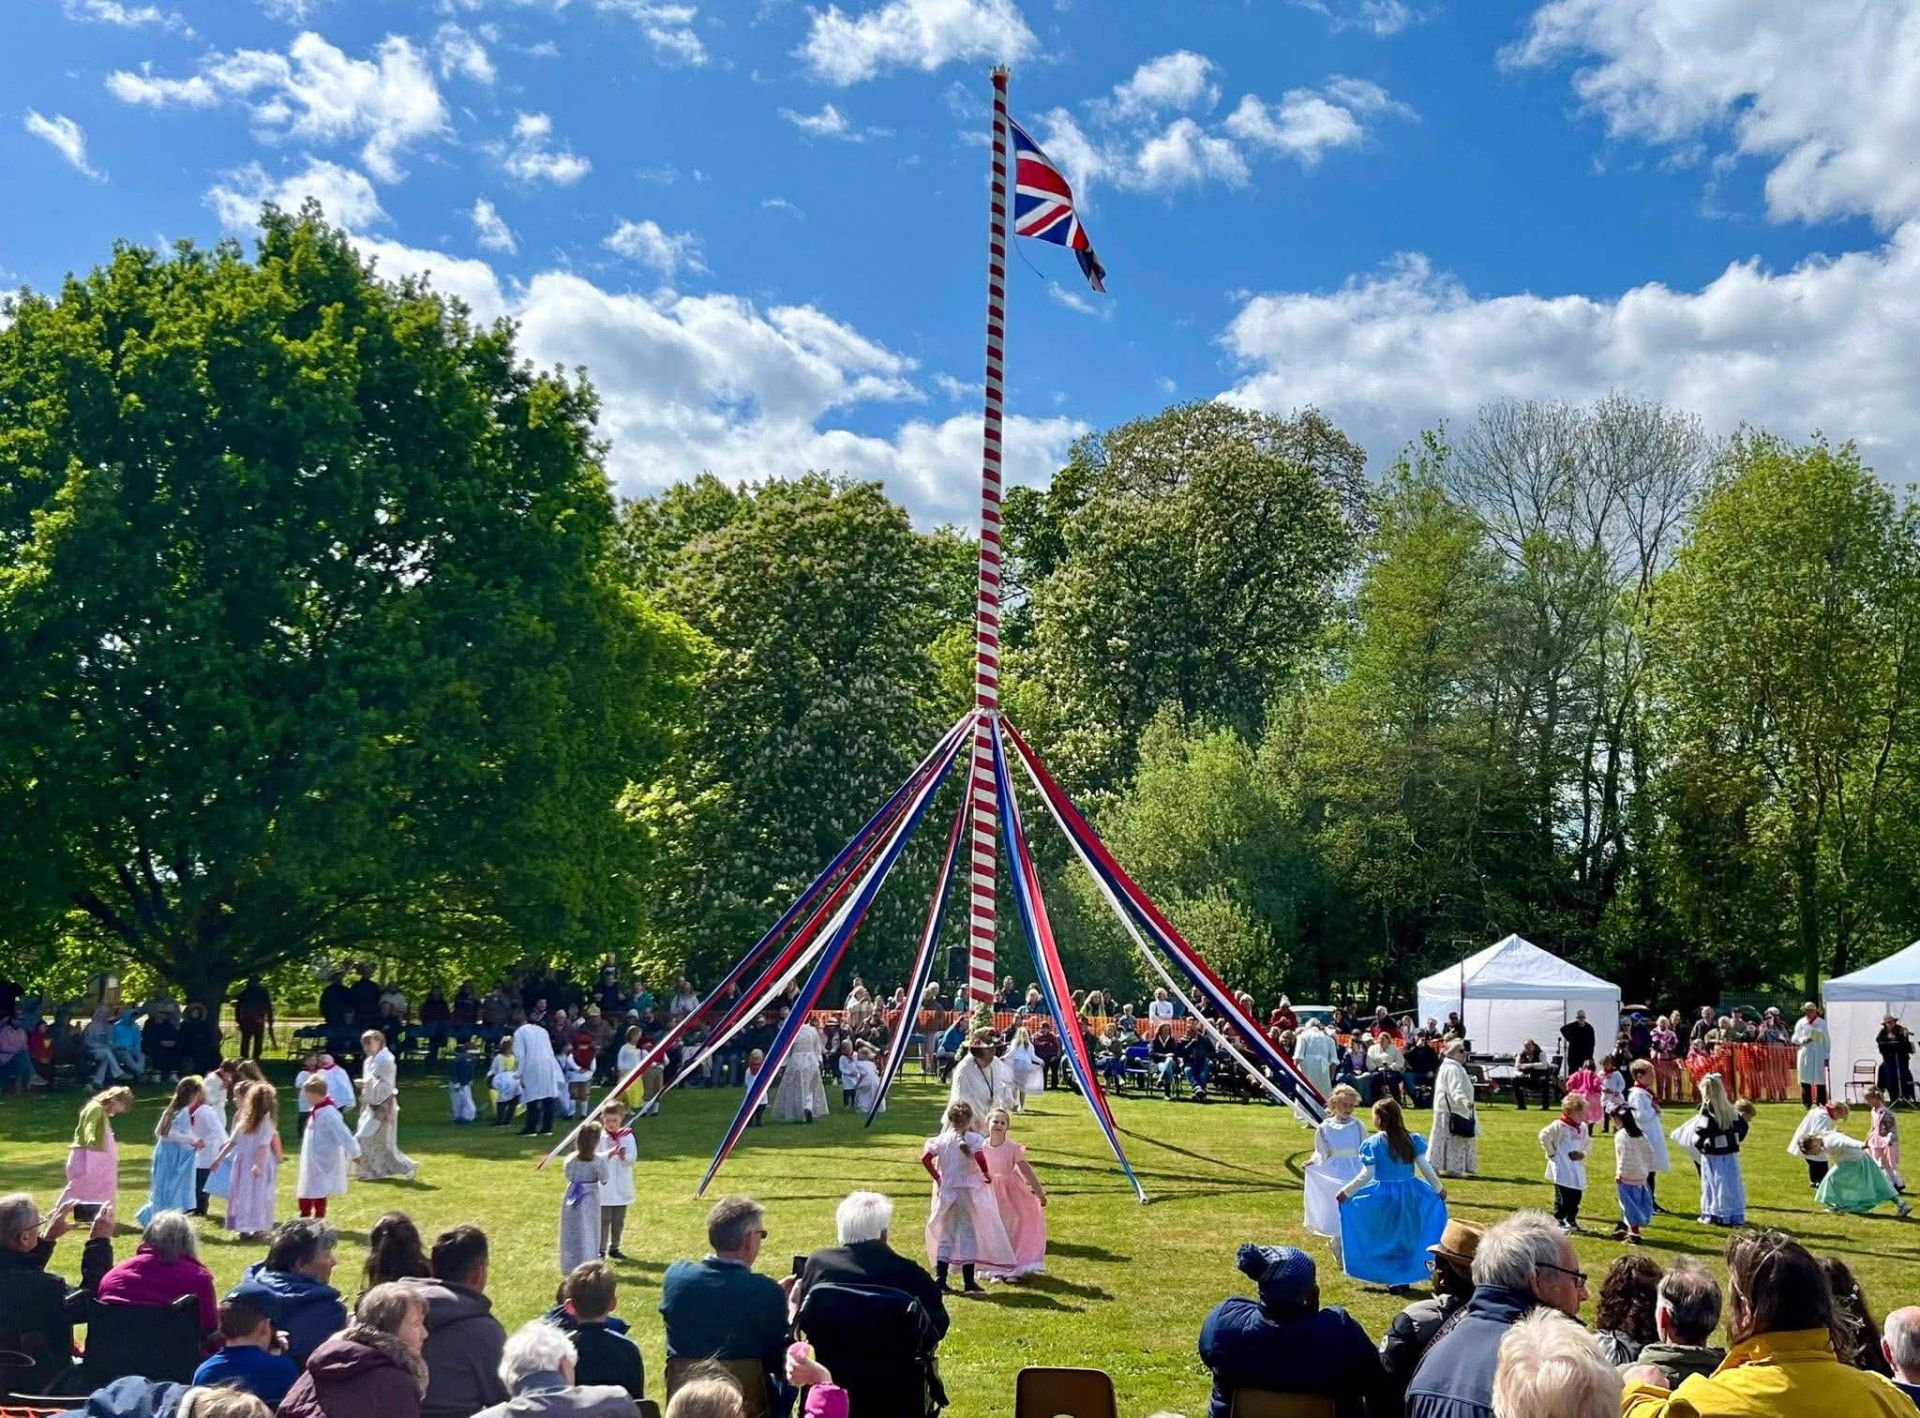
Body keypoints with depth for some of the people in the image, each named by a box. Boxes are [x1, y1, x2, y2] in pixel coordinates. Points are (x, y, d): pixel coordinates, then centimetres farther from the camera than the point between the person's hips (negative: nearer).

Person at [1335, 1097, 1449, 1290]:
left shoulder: (1373, 1143, -11)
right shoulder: (1413, 1140, -2)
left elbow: (1367, 1175, -13)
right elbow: (1425, 1168, 0)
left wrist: (1346, 1191, -3)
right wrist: (1439, 1188, 15)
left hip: (1382, 1195, -3)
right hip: (1410, 1194, 3)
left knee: (1387, 1237, 13)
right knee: (1407, 1237, 18)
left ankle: (1392, 1280, 17)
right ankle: (1405, 1278, 24)